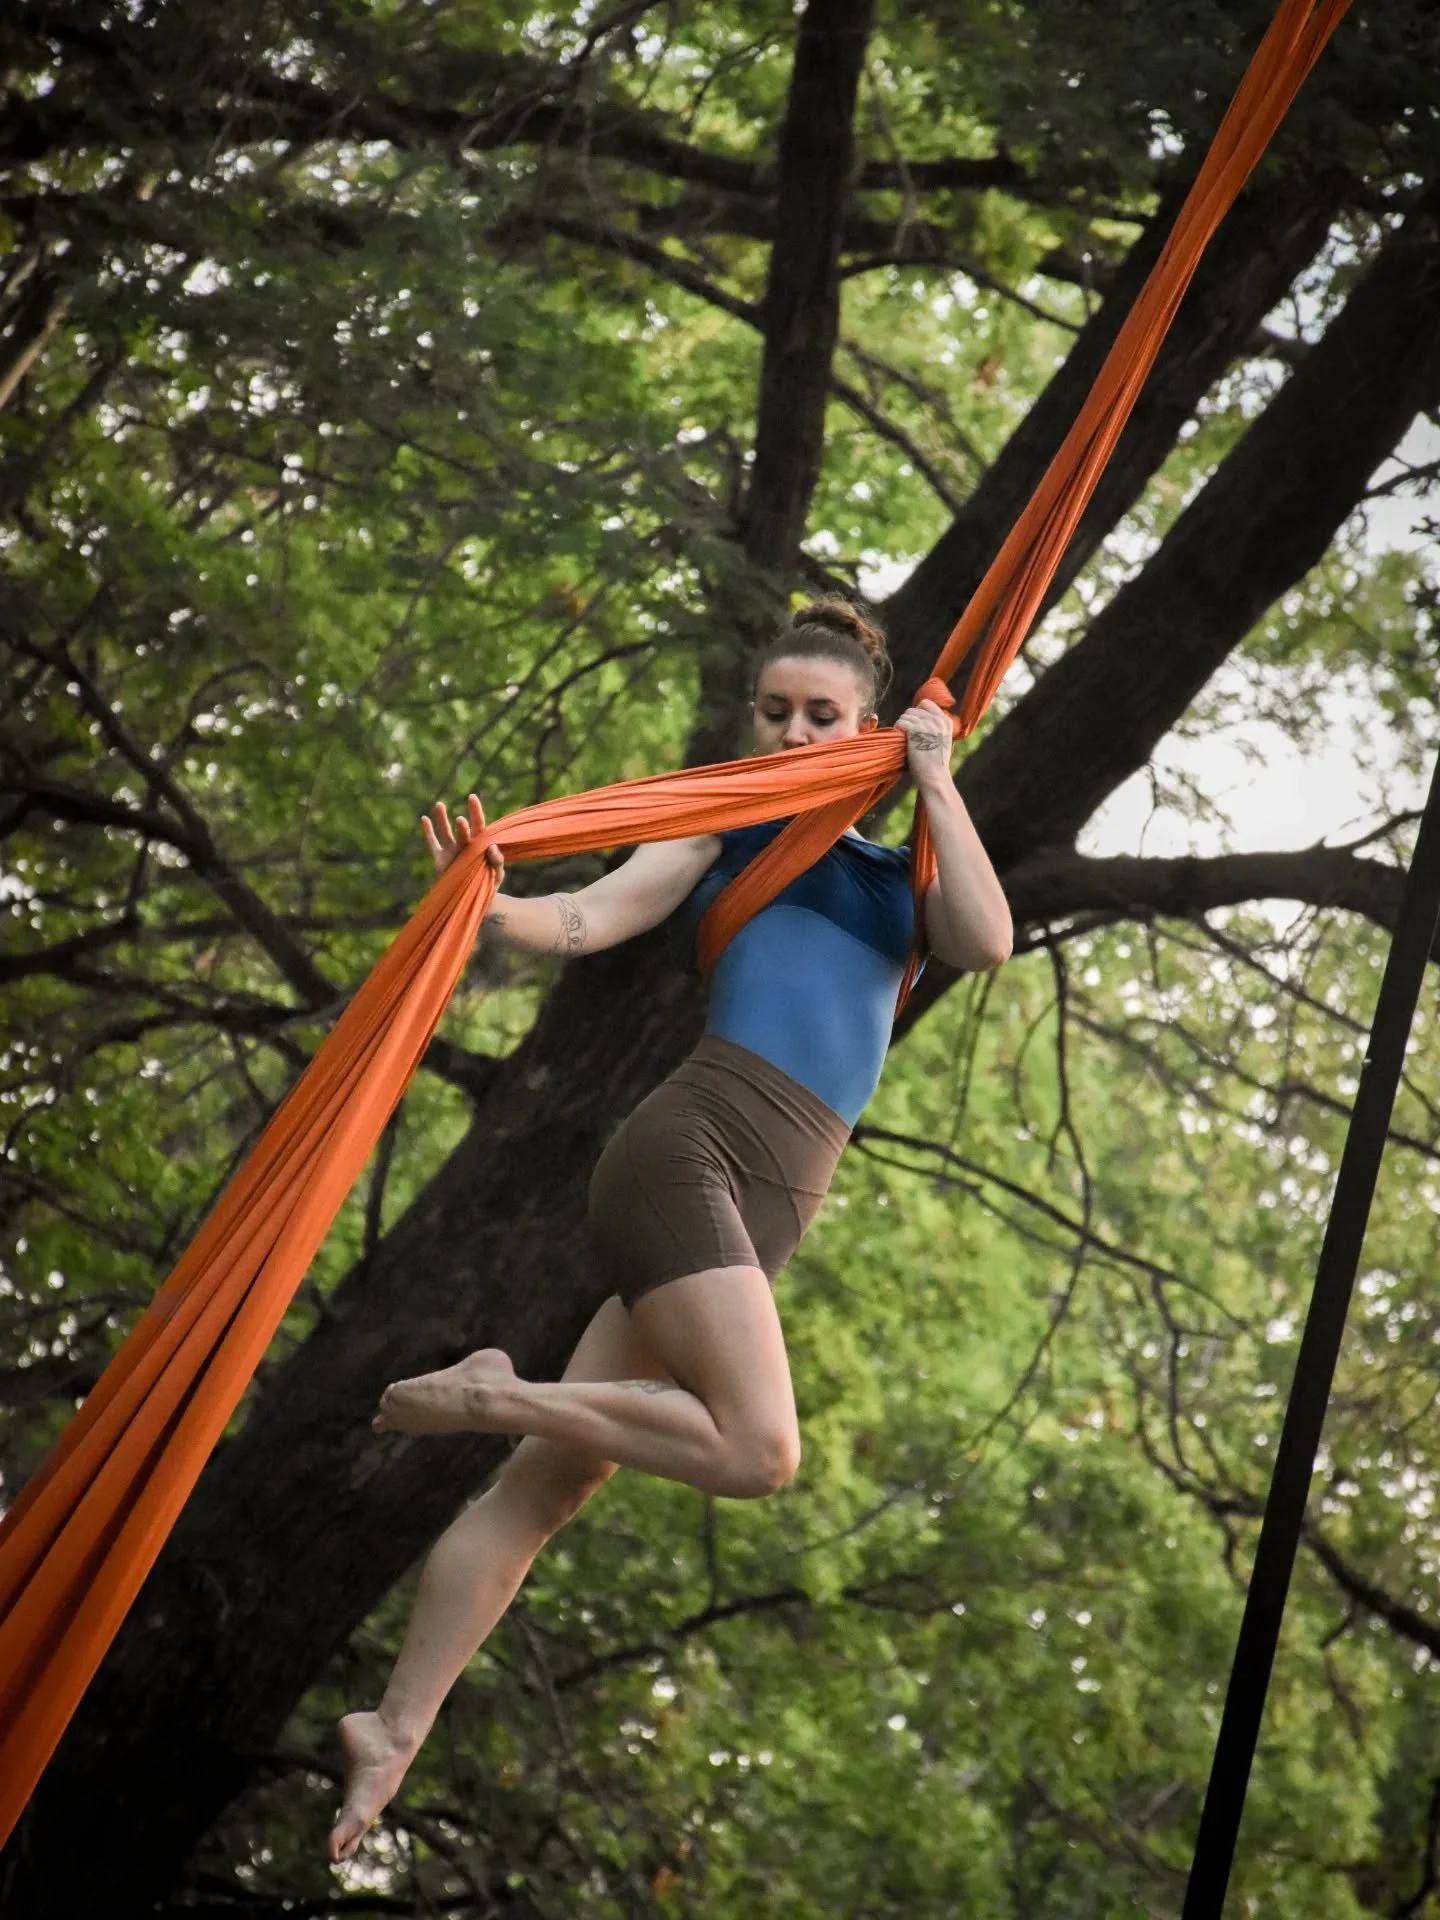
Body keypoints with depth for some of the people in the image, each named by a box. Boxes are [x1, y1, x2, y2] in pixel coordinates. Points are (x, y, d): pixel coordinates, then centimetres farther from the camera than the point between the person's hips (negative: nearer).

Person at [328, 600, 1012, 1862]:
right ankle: (486, 1397, -9)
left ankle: (395, 1733, 0)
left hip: (766, 1218, 5)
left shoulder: (896, 875, 25)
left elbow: (986, 944, 5)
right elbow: (590, 919, -1)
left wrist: (938, 782, 8)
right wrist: (490, 906, -22)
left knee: (549, 1484, -1)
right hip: (692, 1154, -5)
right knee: (758, 1449, -25)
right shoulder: (728, 830, 12)